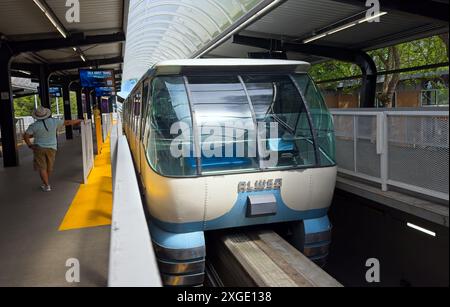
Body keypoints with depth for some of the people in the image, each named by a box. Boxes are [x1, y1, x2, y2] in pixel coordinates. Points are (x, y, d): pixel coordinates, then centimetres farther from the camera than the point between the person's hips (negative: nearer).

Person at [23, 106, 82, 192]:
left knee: (42, 168, 4)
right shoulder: (54, 121, -7)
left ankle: (47, 186, 2)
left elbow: (25, 136, -13)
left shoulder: (34, 125, -11)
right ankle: (46, 183, 31)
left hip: (39, 148, -2)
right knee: (49, 167, 16)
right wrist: (78, 121, 15)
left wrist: (30, 145, 0)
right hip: (51, 148, 3)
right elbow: (67, 122, 3)